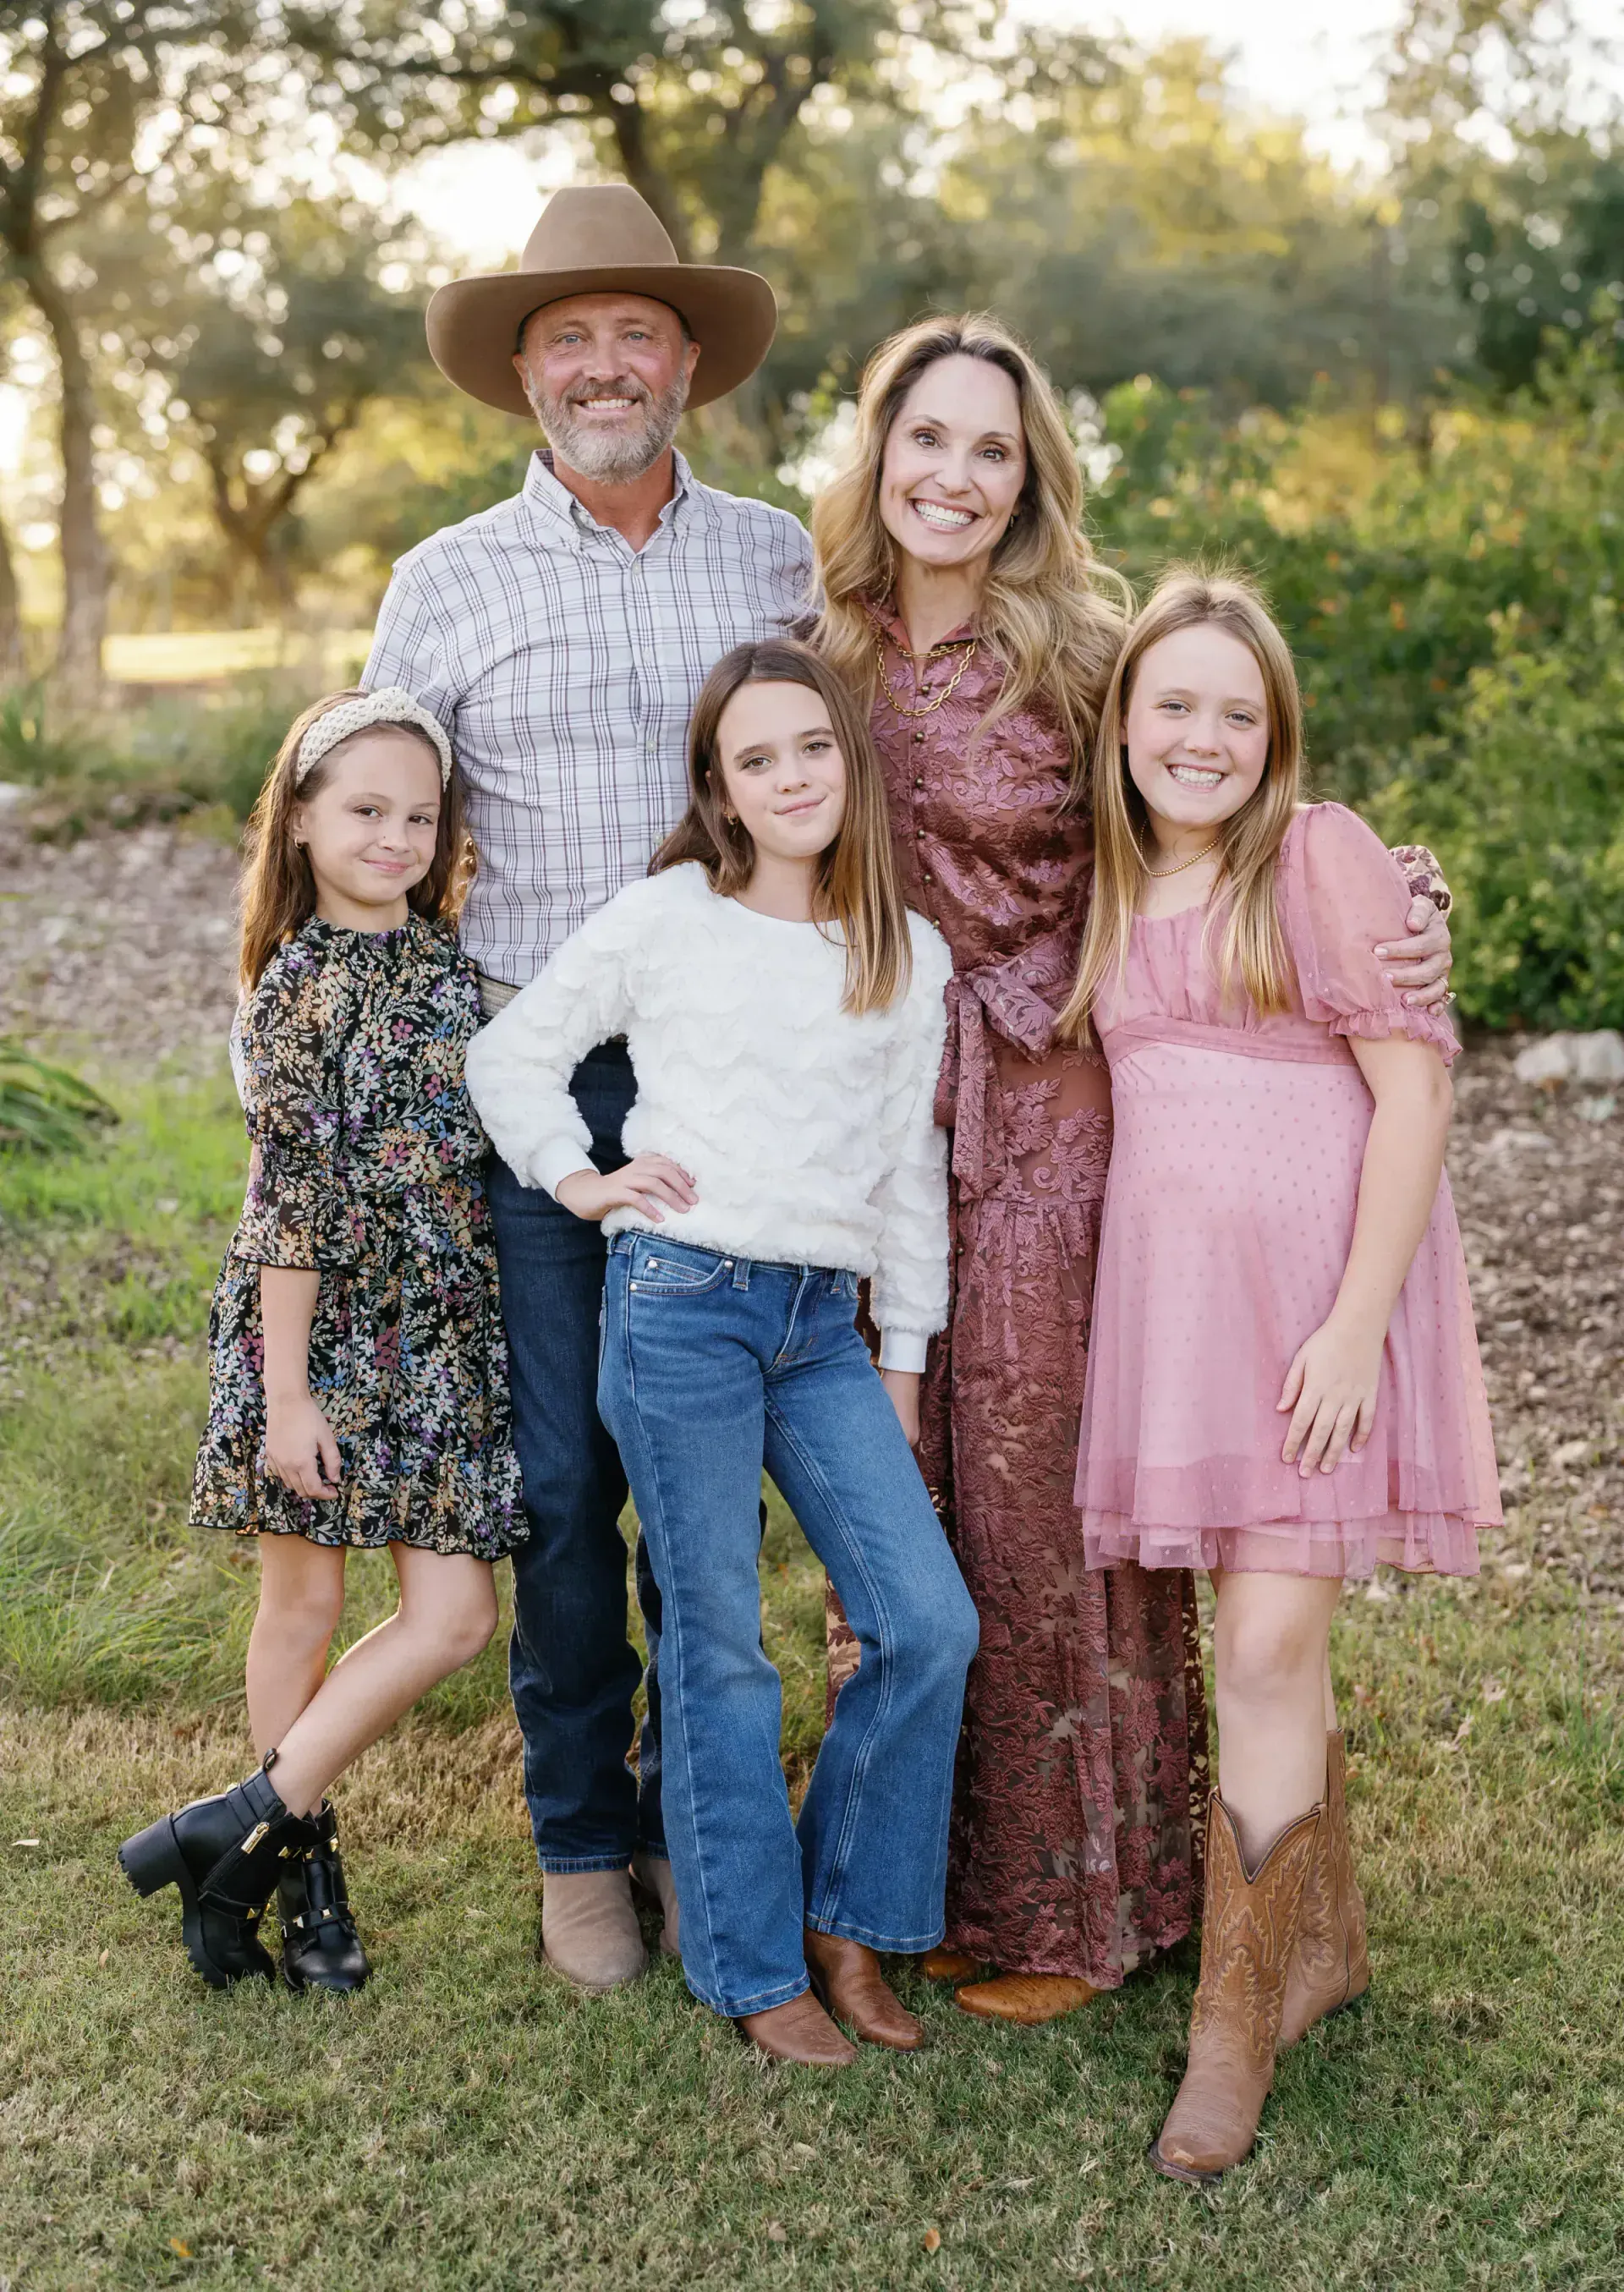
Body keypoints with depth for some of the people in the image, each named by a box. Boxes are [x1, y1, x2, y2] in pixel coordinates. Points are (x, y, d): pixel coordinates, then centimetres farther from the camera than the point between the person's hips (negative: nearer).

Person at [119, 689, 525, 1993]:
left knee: (454, 1616, -1)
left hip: (437, 1340, 6)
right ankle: (301, 1859, 23)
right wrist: (287, 1391, -13)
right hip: (318, 1334, -5)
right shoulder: (301, 980, -8)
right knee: (303, 1606, 6)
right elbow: (291, 1199, -12)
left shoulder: (443, 960, 8)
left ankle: (253, 1829, 11)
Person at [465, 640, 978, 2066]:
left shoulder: (913, 957, 10)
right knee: (719, 1647, 1)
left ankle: (847, 1919, 17)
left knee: (932, 1627, -3)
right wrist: (578, 1178, -1)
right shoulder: (664, 921, 2)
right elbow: (512, 1054, 11)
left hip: (823, 1323, 4)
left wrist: (904, 1359, 15)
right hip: (682, 1305, -3)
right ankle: (754, 1966, 15)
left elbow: (912, 1161, 15)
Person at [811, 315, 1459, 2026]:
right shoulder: (823, 651, 4)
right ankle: (926, 1871, 30)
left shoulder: (1081, 652, -7)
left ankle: (1067, 1901, 21)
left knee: (1042, 1497, 4)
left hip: (1053, 1119, -4)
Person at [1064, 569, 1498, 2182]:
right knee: (1267, 1640, 14)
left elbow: (1415, 1087, -11)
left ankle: (1236, 2023, 3)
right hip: (1171, 1281, 6)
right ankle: (1322, 1937, 32)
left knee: (1265, 1652, -8)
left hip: (1312, 1280, -6)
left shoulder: (1319, 855, -6)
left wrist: (1357, 1323, -17)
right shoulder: (1119, 892, 13)